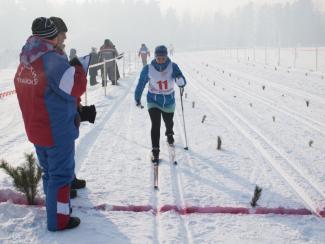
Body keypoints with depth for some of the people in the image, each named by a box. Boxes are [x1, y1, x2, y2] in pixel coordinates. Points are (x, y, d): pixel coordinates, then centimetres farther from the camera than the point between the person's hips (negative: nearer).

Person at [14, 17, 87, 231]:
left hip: (36, 131, 8)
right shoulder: (54, 61, -23)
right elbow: (76, 88, -20)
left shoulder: (24, 63, 3)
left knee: (50, 171, 23)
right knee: (61, 174, 5)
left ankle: (56, 206, 38)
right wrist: (78, 67, -4)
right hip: (58, 132, -8)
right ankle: (58, 220, 14)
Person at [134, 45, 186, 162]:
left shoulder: (173, 67, -17)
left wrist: (180, 81, -49)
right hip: (153, 101, -2)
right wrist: (137, 98, 8)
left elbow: (182, 82, -25)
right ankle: (155, 151, -7)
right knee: (155, 125, -16)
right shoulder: (148, 69, -16)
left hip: (169, 101, 2)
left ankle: (169, 134, 56)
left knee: (169, 123, 21)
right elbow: (141, 84, -2)